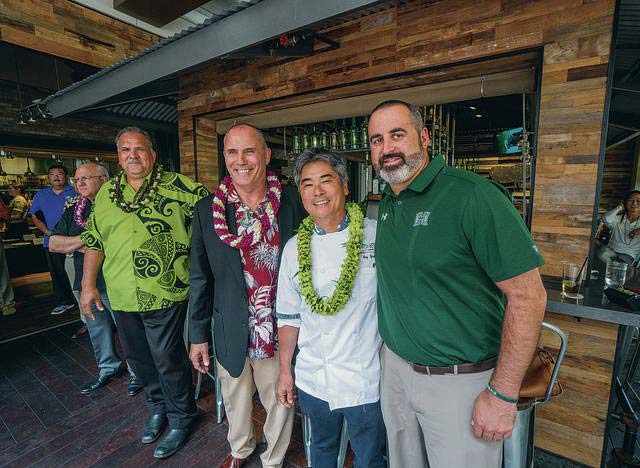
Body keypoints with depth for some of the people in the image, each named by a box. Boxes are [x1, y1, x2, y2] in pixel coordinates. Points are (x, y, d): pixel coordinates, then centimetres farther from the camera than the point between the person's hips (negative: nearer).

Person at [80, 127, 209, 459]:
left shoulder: (176, 186, -7)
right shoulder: (106, 193, 10)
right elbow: (94, 241, 15)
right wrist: (88, 285, 11)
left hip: (164, 295, -5)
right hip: (122, 298, 6)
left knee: (169, 361, 7)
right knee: (138, 358, 21)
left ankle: (181, 420, 31)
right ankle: (157, 407, 46)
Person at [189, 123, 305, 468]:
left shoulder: (293, 203, -10)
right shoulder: (206, 210, -5)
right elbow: (200, 278, 1)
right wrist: (198, 335, 4)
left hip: (281, 332, -1)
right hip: (231, 333, 2)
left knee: (280, 402, 19)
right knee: (235, 401, 26)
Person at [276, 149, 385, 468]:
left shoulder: (377, 236, -12)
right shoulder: (294, 248, -2)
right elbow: (288, 315, 5)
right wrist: (285, 371, 8)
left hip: (366, 380, -3)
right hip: (312, 380, 3)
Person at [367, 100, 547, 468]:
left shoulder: (472, 195, -20)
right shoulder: (386, 204, 3)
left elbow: (528, 295, -20)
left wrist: (503, 394, -17)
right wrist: (391, 341, 10)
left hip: (461, 381, -6)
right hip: (395, 368, 7)